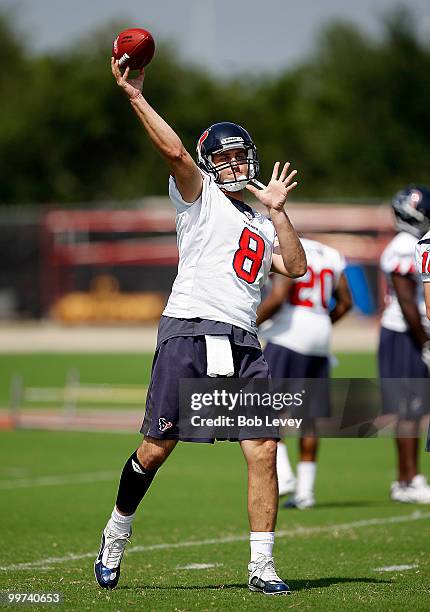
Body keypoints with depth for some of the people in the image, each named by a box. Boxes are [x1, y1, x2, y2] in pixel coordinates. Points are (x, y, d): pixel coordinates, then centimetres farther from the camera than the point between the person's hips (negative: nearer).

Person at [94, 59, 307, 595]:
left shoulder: (261, 228, 25)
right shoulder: (200, 196, 10)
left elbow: (295, 267, 11)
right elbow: (175, 152, -8)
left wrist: (276, 209, 9)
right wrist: (134, 96, -15)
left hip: (243, 345, 5)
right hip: (189, 333, -4)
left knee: (263, 451, -7)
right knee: (156, 449, -2)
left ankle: (261, 567, -3)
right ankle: (116, 536, 20)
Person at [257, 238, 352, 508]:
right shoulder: (330, 256, 16)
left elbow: (277, 297, -17)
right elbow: (345, 302, 17)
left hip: (288, 337, -7)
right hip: (319, 343, 7)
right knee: (309, 417, 10)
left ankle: (283, 474, -12)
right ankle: (305, 489, 9)